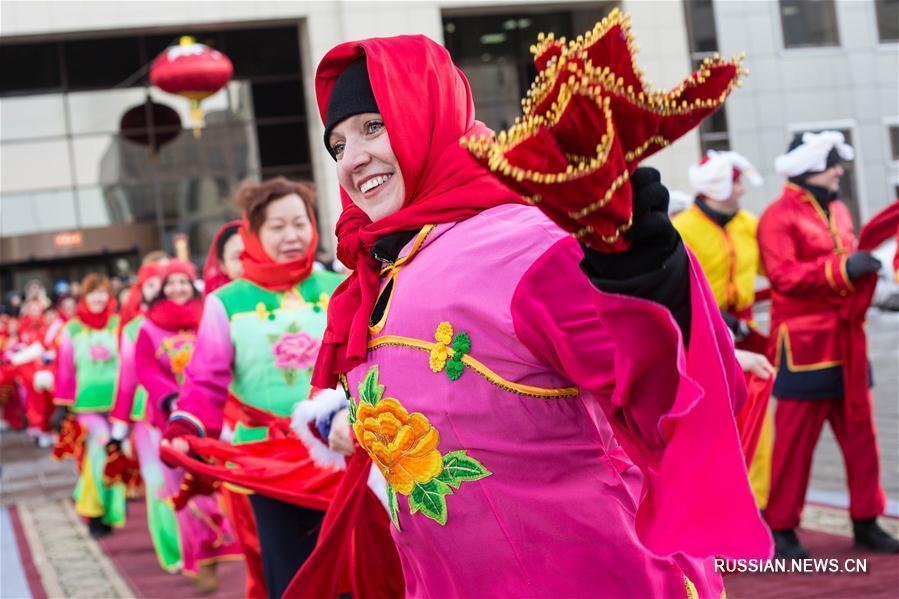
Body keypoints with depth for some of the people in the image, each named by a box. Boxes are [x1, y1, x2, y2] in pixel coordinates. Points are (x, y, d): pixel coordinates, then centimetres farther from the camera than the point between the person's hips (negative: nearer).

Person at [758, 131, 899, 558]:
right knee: (795, 438, -2)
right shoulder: (779, 217, -9)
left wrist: (864, 266, 7)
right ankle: (780, 527, 9)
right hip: (803, 344, -8)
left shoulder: (838, 211, 16)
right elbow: (783, 275, -20)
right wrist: (842, 269, -26)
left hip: (844, 341, 8)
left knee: (860, 432, 9)